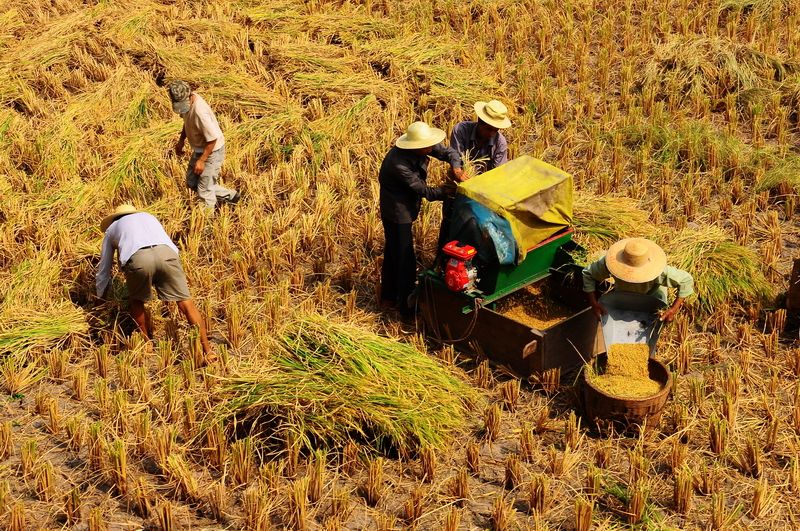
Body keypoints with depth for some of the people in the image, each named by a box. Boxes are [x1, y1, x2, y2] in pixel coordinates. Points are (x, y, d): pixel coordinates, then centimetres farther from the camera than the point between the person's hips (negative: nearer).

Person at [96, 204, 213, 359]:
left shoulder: (111, 229, 39)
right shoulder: (148, 217, 45)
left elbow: (103, 270, 44)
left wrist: (100, 299, 58)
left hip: (137, 258, -1)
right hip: (166, 252, 1)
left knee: (136, 301, 26)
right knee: (185, 302, 4)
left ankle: (148, 344, 28)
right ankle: (207, 351, -1)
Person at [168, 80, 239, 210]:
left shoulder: (200, 112, -35)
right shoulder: (187, 101, -8)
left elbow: (212, 139, -29)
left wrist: (201, 161, -24)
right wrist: (181, 141, 11)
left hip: (212, 152, -10)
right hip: (199, 149, 10)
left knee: (204, 189, 2)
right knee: (192, 182, 21)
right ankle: (230, 195, 32)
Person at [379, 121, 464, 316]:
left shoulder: (422, 148, -13)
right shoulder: (398, 164, -34)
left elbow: (448, 152, -3)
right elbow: (422, 190, -25)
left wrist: (456, 166, -23)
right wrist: (445, 191, -18)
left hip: (405, 207, 9)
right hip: (397, 211, -9)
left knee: (393, 253, 22)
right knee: (405, 259, -1)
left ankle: (388, 298, 38)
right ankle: (406, 306, 12)